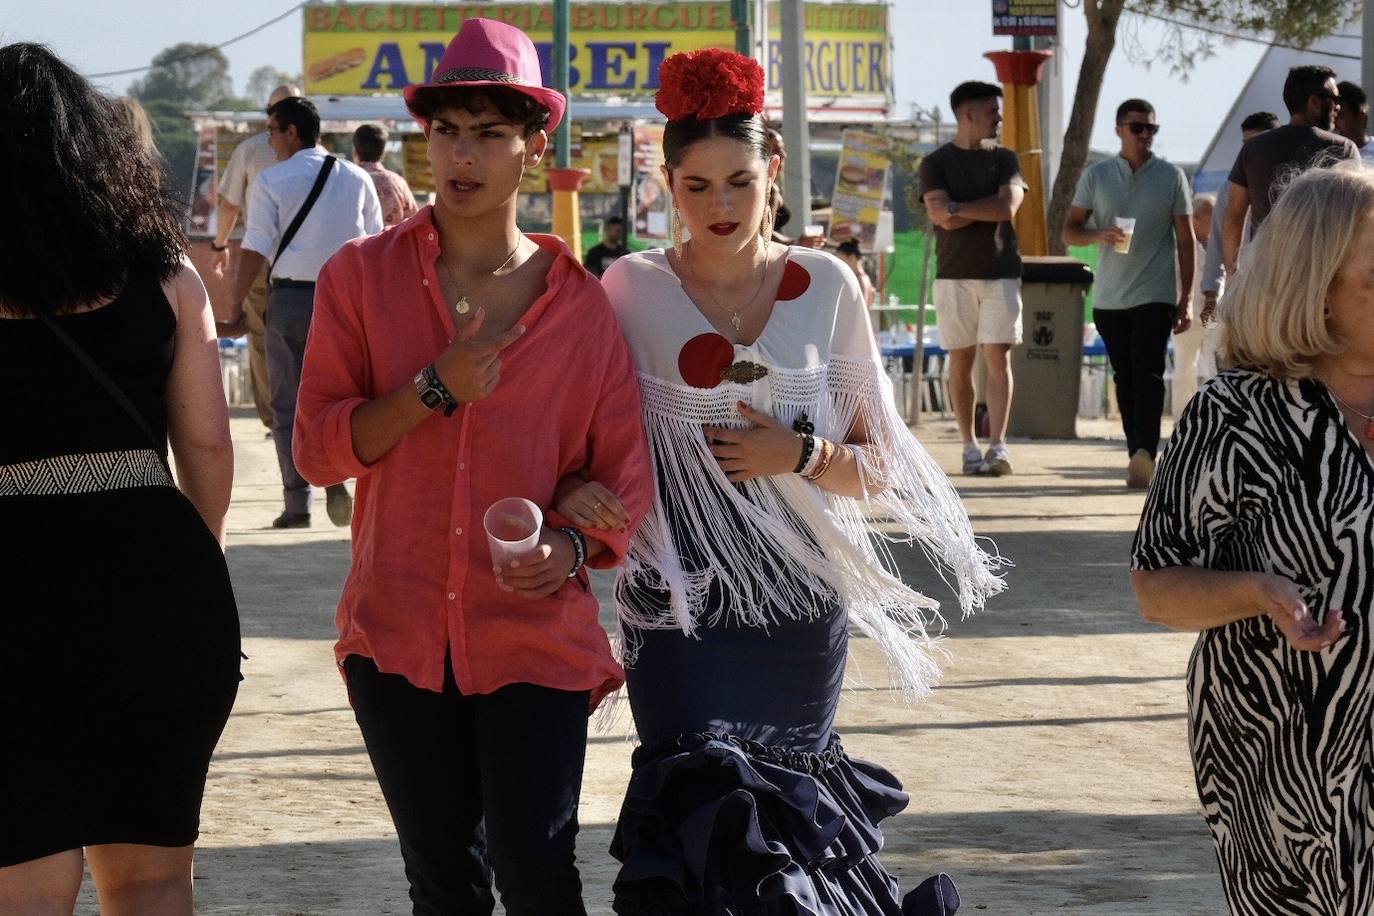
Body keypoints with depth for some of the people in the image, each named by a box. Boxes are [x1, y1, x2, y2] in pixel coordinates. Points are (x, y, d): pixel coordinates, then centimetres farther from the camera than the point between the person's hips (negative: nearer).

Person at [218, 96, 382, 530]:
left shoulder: (271, 181, -4)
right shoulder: (357, 179, 6)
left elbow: (255, 250, -7)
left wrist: (235, 306, 0)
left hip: (290, 296, -2)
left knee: (288, 404, 7)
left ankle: (297, 502, 5)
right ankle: (336, 477, -10)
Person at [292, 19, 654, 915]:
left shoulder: (581, 304, 2)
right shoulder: (363, 277, 2)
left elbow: (626, 471, 4)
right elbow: (318, 446, -2)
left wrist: (573, 545, -16)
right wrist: (433, 389, -16)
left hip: (537, 633, -1)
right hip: (400, 632, 1)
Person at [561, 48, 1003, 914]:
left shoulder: (826, 286, 2)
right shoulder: (634, 288, -2)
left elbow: (880, 464, 5)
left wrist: (800, 456, -13)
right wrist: (575, 493, -17)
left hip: (802, 603, 1)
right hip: (680, 606, -1)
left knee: (781, 811, 7)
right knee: (705, 812, -9)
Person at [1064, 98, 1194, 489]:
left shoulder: (1171, 176, 4)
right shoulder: (1096, 176, 8)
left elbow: (1185, 239, 6)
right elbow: (1069, 230, 10)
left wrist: (1186, 298, 0)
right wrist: (1098, 235, -14)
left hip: (1156, 295, -3)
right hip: (1110, 296, 3)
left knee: (1148, 373, -15)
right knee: (1125, 379, 6)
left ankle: (1145, 453, -26)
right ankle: (1138, 456, 11)